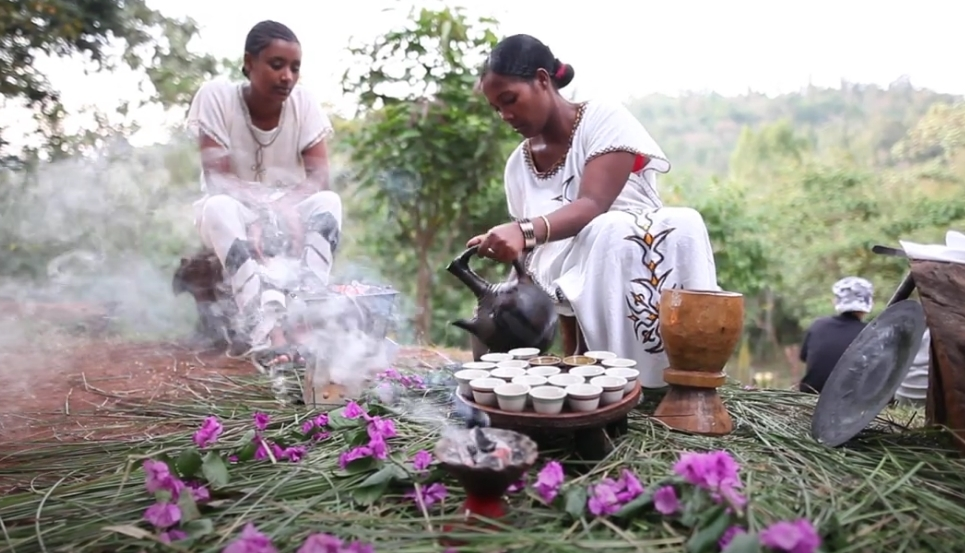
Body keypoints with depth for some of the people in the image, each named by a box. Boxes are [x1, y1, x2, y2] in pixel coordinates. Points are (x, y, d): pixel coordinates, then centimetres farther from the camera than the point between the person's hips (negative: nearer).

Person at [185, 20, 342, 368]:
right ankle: (268, 329, -48)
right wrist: (263, 210, -40)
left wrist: (285, 208, -36)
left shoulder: (304, 102, -8)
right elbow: (216, 177, -21)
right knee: (217, 207, -35)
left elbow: (319, 177, -15)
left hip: (289, 214, 2)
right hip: (237, 212, -2)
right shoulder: (216, 96, -14)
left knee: (328, 202, -27)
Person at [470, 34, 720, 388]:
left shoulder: (604, 119, -7)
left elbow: (593, 205, -25)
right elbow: (533, 260, 5)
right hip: (579, 297, 3)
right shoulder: (517, 166, 7)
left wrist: (525, 232, -45)